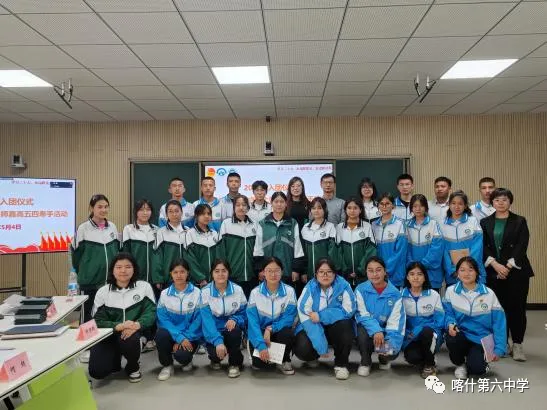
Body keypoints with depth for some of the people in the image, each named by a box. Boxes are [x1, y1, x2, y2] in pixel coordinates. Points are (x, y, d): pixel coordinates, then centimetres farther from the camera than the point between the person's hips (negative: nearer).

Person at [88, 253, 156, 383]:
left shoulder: (144, 287, -2)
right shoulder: (103, 292, 1)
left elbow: (151, 312, -7)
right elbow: (98, 321, -4)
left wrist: (137, 325, -29)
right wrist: (118, 326, -24)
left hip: (134, 332, -1)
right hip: (109, 335, 1)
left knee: (129, 340, -36)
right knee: (96, 371, -18)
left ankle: (133, 367, 0)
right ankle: (116, 359, 21)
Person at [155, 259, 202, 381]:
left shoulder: (197, 292, -4)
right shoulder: (164, 293, 0)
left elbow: (198, 319, -9)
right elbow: (163, 319, -10)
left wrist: (185, 338, -19)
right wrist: (179, 337, -22)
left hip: (190, 335, -2)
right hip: (171, 333, 2)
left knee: (181, 354, -30)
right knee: (161, 334, -31)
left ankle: (186, 360, 10)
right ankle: (167, 365, -4)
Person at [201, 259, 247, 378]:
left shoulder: (237, 289, -7)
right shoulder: (205, 292, -11)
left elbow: (244, 313, -3)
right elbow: (207, 319, -18)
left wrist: (235, 319, -27)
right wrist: (218, 341, -31)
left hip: (232, 328, 1)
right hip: (214, 332, -1)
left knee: (234, 331, -33)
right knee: (216, 352, -28)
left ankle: (235, 364, -6)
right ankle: (215, 359, 13)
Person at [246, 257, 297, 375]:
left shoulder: (289, 291, -8)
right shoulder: (255, 292, -10)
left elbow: (289, 317, -13)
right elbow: (253, 321, -17)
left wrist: (270, 329, -27)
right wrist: (261, 345, -28)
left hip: (279, 330, 1)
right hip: (261, 331, -1)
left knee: (288, 334, -33)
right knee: (260, 362, -23)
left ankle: (284, 361, -2)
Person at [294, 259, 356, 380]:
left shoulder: (343, 285, -13)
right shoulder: (310, 288, -15)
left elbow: (348, 310, -19)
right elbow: (305, 316, -22)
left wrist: (321, 316, -24)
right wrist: (321, 347, -29)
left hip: (335, 327, 0)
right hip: (314, 328, 0)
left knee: (345, 325, -32)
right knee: (302, 350, -25)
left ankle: (341, 364, -7)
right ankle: (313, 356, 16)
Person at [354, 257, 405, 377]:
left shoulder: (395, 294, -9)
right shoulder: (361, 290, -10)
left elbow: (395, 321, -14)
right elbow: (362, 315, -14)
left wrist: (391, 343, -28)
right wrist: (376, 330, -31)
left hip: (385, 330, 1)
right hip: (369, 328, 0)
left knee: (393, 352, -27)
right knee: (362, 331, -35)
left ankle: (384, 358, 15)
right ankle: (365, 362, -4)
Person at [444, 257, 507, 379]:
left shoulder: (489, 294, -4)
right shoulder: (451, 291, -3)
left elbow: (499, 322, -4)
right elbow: (448, 313, -3)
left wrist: (499, 349, -9)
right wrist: (450, 324, -26)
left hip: (481, 340, -1)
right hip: (461, 336, 1)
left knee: (476, 369, -25)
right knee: (452, 339, -34)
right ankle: (460, 364, 1)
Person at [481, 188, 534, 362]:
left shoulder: (520, 221, 4)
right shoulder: (485, 222, 8)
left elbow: (522, 246, -5)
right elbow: (483, 246, 1)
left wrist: (508, 266, -13)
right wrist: (495, 265, -13)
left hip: (516, 271, -1)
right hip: (493, 273, 1)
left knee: (516, 308, -1)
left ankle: (517, 345, 12)